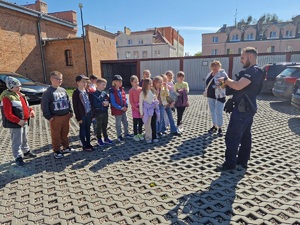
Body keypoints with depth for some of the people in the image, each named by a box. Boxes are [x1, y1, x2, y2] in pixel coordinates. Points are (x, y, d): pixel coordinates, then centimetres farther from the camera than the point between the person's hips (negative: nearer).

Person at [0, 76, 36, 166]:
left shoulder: (19, 94, 9)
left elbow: (25, 105, 20)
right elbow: (8, 114, -21)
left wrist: (31, 110, 3)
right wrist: (18, 121, -26)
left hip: (25, 122, 9)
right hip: (15, 124, -9)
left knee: (25, 139, 22)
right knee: (17, 142, 1)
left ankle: (26, 152, 38)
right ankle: (18, 158, 11)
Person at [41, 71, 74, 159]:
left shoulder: (63, 90, 9)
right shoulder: (48, 91, -11)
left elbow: (68, 101, 17)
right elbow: (44, 105, -13)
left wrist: (70, 111, 10)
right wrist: (49, 117, -14)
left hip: (66, 116, 6)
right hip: (56, 118, -6)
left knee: (65, 133, 17)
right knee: (56, 135, 6)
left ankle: (66, 147, 33)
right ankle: (56, 151, 19)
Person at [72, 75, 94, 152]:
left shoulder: (86, 91, 9)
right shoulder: (76, 93, -11)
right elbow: (75, 106, -12)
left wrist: (92, 113, 9)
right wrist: (78, 118, -13)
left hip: (89, 113, 6)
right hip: (82, 115, -6)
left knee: (88, 129, 15)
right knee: (82, 130, 7)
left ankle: (88, 144, 27)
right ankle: (85, 146, 18)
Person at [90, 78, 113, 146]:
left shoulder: (104, 93, 5)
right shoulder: (94, 94, -12)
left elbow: (108, 100, 6)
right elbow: (94, 104, -19)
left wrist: (107, 102, -15)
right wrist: (102, 103, -18)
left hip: (105, 112, 5)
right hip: (98, 113, -5)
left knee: (105, 126, 16)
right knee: (99, 127, 7)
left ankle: (106, 138, 28)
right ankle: (99, 140, 21)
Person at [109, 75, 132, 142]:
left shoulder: (122, 89, 4)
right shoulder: (112, 91, -17)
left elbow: (125, 98, 10)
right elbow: (113, 102, -19)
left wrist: (126, 106, -5)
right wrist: (121, 108, -20)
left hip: (123, 109, 7)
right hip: (117, 110, -7)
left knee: (125, 122, 17)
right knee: (118, 123, 8)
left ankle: (126, 134, 33)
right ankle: (119, 136, 22)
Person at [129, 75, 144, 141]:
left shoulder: (141, 89, 3)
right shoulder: (131, 91, -7)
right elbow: (131, 101, -8)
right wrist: (136, 108, -12)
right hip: (135, 108, -4)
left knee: (141, 122, 10)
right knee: (135, 122, 5)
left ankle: (140, 134, 25)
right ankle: (135, 135, 17)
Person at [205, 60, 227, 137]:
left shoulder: (222, 73, -8)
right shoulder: (209, 74, 12)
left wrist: (221, 85, -33)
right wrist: (207, 92, 18)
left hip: (219, 96, -7)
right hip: (210, 96, 7)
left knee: (218, 112, -6)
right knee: (212, 111, 13)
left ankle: (219, 128, 6)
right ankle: (214, 126, 26)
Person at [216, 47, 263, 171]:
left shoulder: (253, 71, -17)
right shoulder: (253, 71, 17)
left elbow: (238, 86, -28)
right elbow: (240, 86, 15)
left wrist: (226, 79, -13)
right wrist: (226, 83, 2)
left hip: (242, 108, -11)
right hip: (247, 108, 11)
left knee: (231, 137, -5)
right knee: (245, 135, 15)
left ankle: (230, 163, 3)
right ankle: (243, 161, 25)